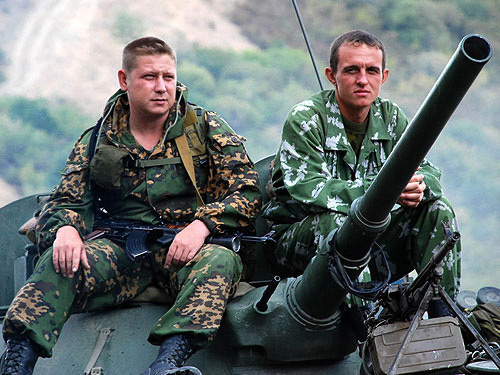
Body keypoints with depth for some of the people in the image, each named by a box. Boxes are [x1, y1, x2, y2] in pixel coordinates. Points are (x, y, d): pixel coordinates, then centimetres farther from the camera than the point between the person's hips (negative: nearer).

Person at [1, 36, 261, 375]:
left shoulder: (207, 128, 7)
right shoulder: (97, 141, 12)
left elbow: (247, 191, 0)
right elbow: (66, 201, 10)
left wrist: (202, 225, -18)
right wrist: (65, 229, -17)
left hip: (189, 248, -1)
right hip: (122, 251, 1)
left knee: (220, 262, -36)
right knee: (60, 263, -28)